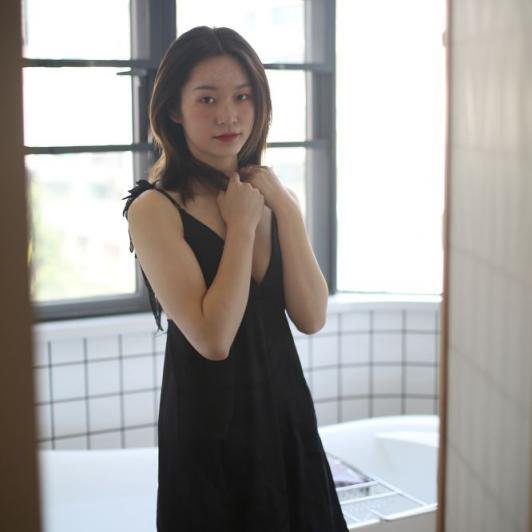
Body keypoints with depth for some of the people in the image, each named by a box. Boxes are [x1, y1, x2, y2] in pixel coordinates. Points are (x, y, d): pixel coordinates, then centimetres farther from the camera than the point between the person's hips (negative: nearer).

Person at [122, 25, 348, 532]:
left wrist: (284, 208, -12)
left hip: (286, 407, 5)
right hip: (209, 420, -5)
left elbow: (311, 317, -6)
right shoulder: (155, 207, -14)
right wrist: (242, 224, -17)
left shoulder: (270, 194, 3)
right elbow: (213, 338, -23)